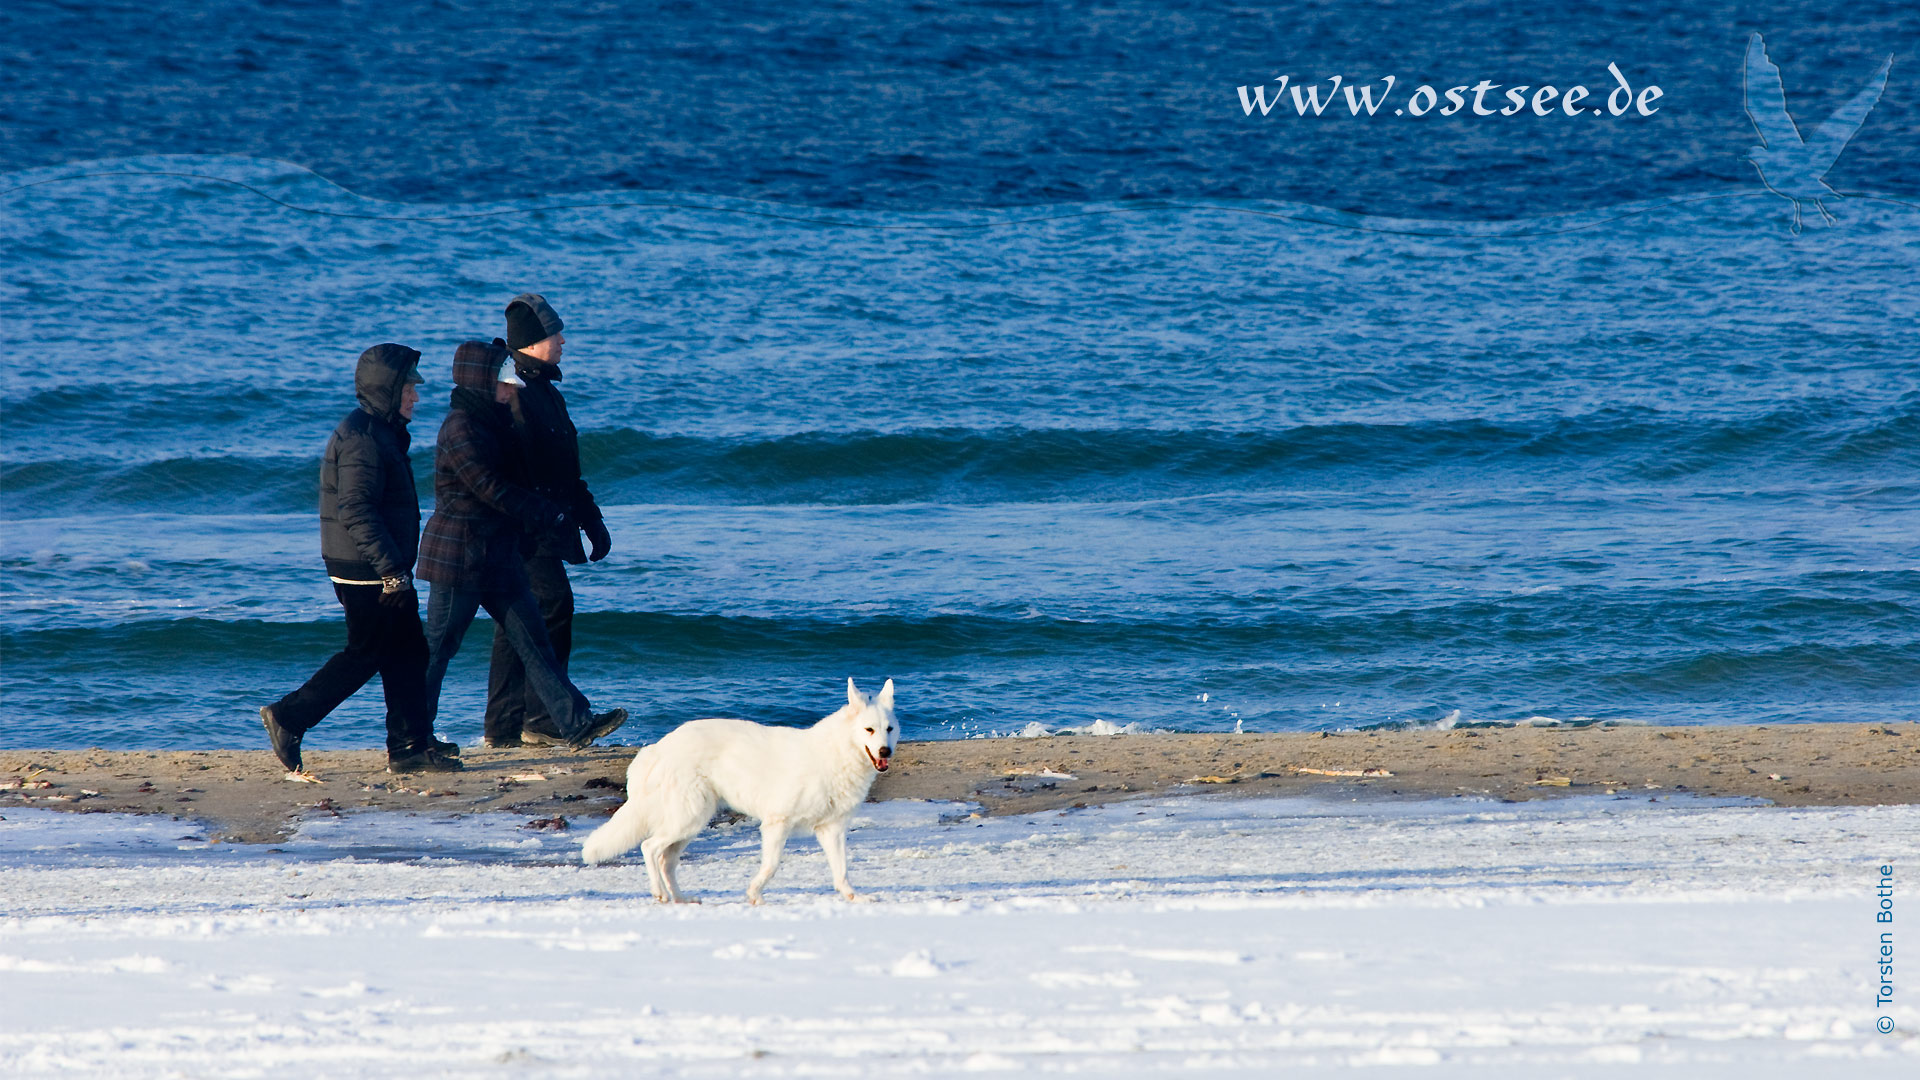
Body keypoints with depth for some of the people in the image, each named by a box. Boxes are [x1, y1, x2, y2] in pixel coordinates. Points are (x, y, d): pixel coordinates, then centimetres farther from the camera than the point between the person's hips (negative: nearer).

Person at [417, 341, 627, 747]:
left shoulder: (490, 421, 13)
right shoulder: (462, 426, -17)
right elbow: (491, 488, -19)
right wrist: (550, 514, -10)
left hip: (496, 553, 10)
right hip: (461, 556, -10)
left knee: (532, 638, 4)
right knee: (437, 646, -1)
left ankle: (575, 722, 2)